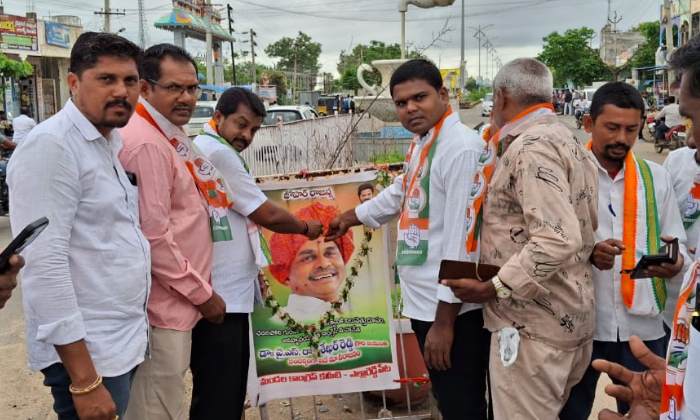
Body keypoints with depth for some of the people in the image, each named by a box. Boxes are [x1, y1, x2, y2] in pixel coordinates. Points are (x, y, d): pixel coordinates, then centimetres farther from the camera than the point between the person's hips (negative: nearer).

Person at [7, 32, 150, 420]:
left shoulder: (113, 143, 10)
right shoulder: (51, 146, -17)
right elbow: (44, 266, -23)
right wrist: (84, 380, -24)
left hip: (125, 342, 9)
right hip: (86, 352, -9)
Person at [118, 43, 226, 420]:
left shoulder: (168, 136, 12)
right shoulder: (146, 143, -19)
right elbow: (153, 236, -23)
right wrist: (203, 293, -14)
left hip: (174, 301, 10)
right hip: (162, 306, -10)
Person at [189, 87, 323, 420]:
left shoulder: (206, 149, 19)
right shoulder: (216, 152, -15)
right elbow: (268, 215, -12)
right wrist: (305, 228, 5)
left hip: (229, 291, 11)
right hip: (219, 296, -11)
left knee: (230, 391, 19)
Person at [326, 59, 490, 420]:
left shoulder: (462, 148, -19)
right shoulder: (420, 143, 11)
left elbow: (462, 239, -23)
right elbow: (400, 194, 29)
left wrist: (445, 320, -21)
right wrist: (348, 218, 44)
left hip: (453, 308, -9)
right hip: (424, 301, 9)